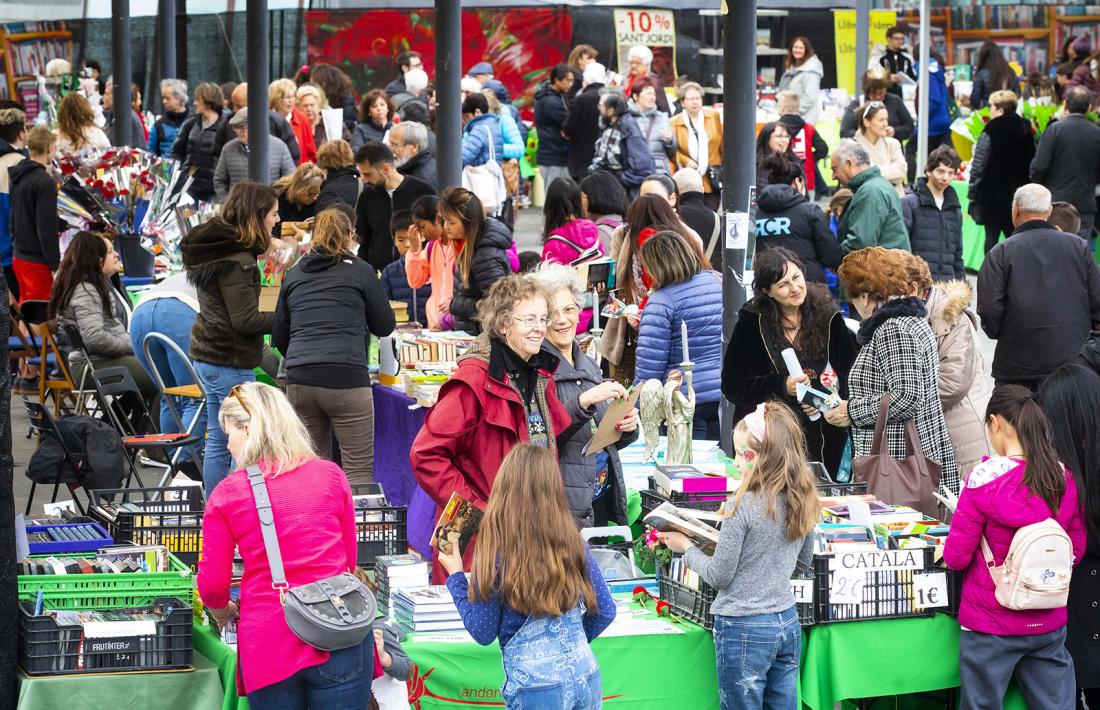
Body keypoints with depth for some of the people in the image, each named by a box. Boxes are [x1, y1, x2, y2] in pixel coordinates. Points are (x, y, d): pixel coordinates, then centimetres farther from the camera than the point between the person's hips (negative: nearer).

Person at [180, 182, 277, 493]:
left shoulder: (215, 245, 11)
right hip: (230, 361, -10)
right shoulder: (236, 260, -19)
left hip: (207, 355, 10)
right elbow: (246, 320, -21)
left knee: (218, 442, 14)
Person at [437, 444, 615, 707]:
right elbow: (605, 612, 7)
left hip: (537, 686, -3)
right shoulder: (573, 542, -1)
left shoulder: (496, 551, -11)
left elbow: (483, 633, -4)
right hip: (586, 676, 3)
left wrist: (455, 577, 7)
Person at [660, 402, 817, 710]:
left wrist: (686, 547, 3)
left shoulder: (743, 506, -19)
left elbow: (719, 576, -11)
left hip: (744, 627, -7)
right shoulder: (802, 502, 1)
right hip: (788, 623, 7)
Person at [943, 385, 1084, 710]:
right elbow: (1076, 550, 9)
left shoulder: (985, 478, -16)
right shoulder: (1064, 477, -2)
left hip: (992, 626, -4)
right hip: (1049, 623, 4)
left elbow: (956, 557, -12)